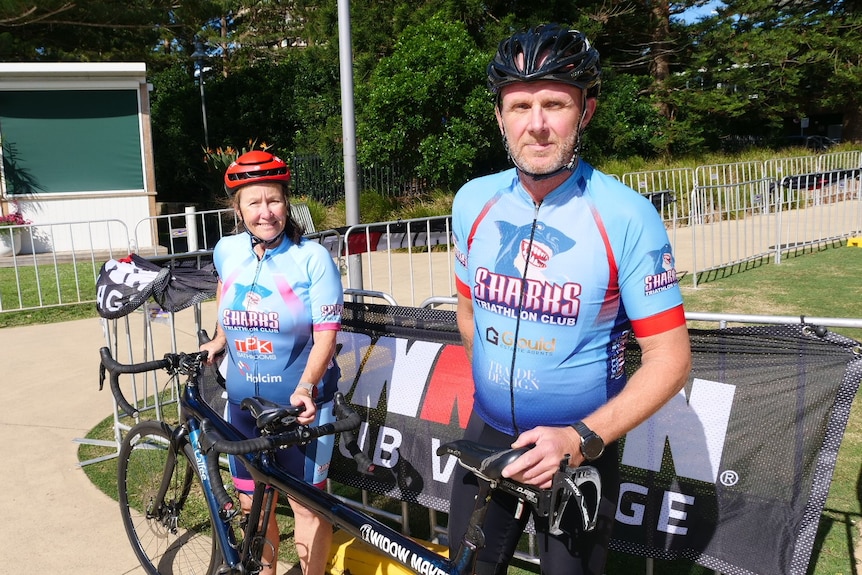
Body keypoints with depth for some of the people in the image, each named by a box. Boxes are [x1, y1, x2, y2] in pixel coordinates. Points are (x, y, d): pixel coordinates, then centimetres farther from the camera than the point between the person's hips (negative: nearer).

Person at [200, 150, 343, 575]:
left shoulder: (312, 257, -13)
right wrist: (218, 340, 18)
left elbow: (325, 335, -15)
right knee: (253, 505, 16)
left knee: (307, 506, 6)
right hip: (243, 402, 5)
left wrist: (305, 388, -28)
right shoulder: (226, 251, 0)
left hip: (301, 404, -4)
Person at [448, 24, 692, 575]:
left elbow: (671, 359, -16)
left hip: (581, 451, -3)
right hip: (486, 436, 4)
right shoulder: (473, 201, -5)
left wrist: (581, 439, -26)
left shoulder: (627, 217, -18)